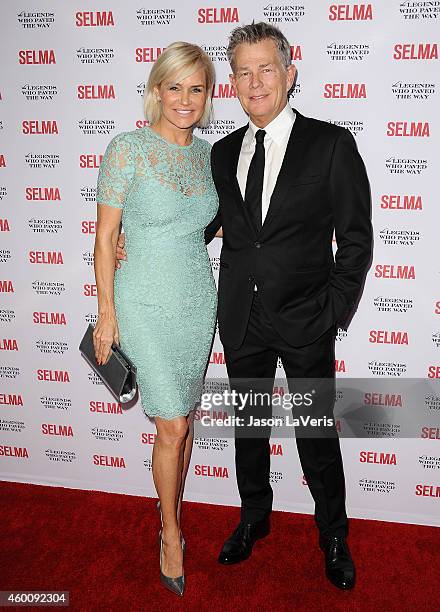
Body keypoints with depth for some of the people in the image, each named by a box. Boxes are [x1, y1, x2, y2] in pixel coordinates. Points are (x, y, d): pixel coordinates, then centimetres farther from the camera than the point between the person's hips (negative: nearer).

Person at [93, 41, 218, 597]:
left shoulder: (208, 153, 6)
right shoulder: (127, 149, -9)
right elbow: (104, 236, -8)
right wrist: (106, 314, -9)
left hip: (199, 300, 5)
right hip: (146, 304, -5)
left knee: (184, 420, 14)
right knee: (172, 426, -1)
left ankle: (171, 517, 37)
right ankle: (171, 534, 23)